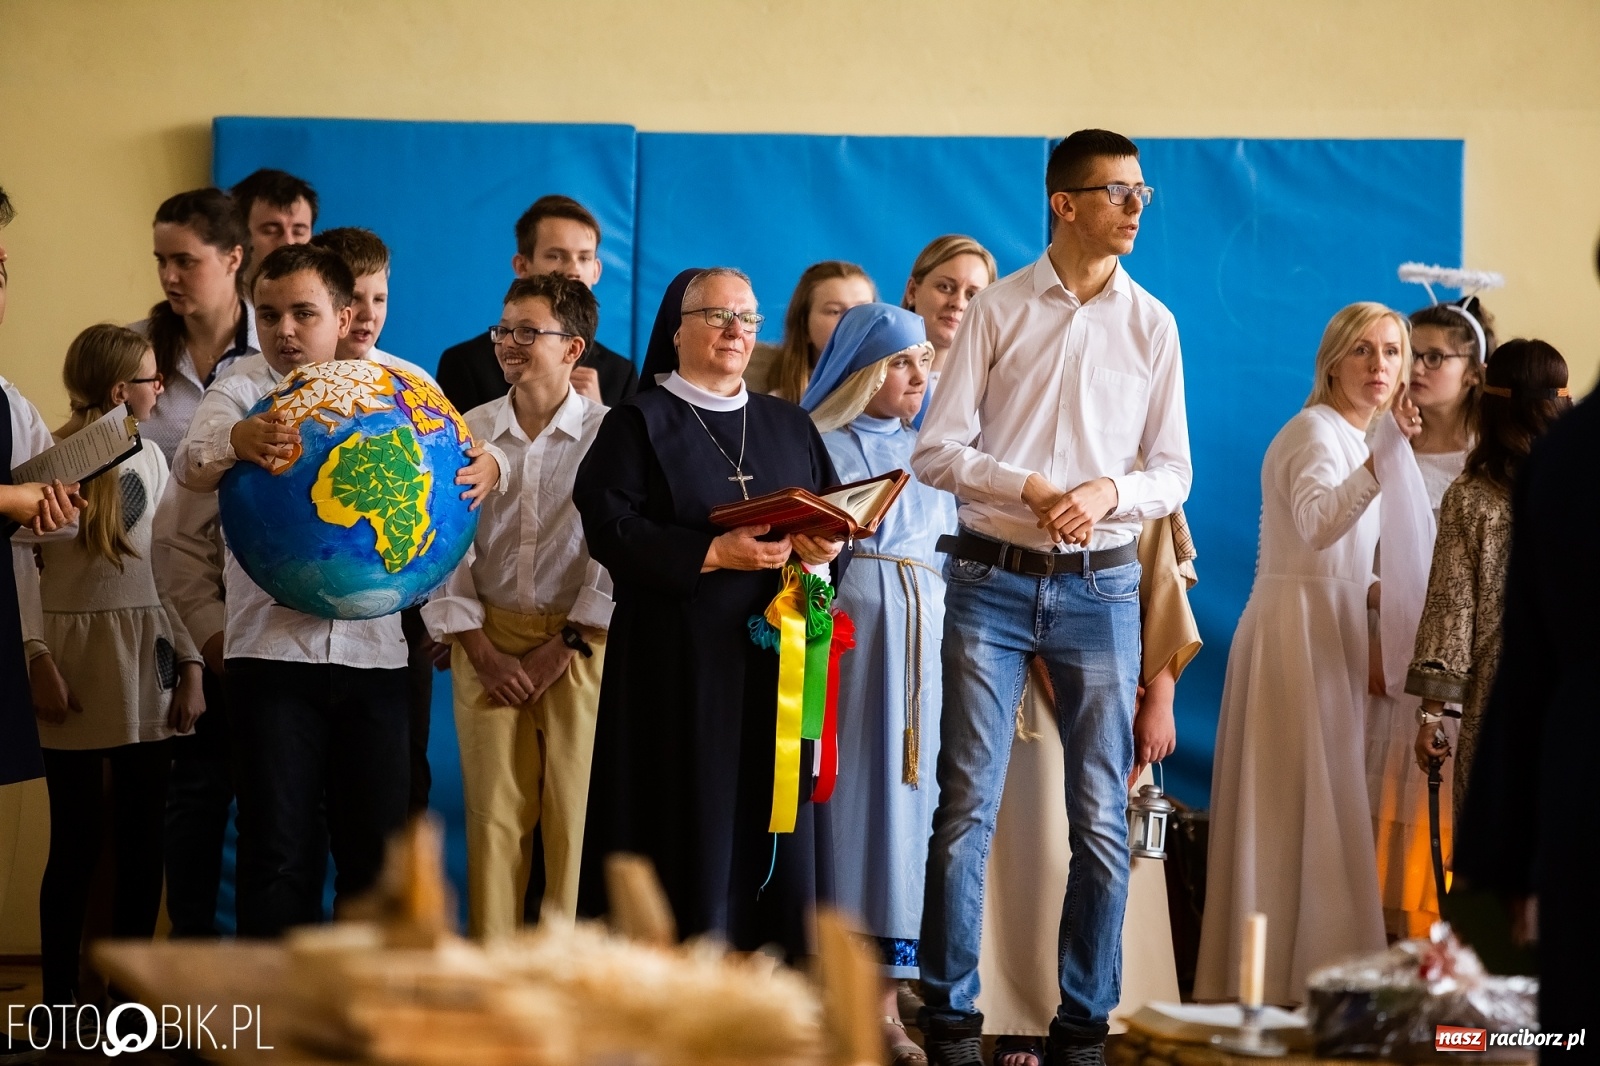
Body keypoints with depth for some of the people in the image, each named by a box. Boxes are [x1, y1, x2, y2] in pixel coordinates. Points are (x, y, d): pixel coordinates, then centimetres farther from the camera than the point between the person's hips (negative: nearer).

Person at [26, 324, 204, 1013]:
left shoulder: (150, 460, 11)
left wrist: (190, 663, 6)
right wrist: (38, 660, -18)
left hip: (146, 662, 5)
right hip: (76, 665, -5)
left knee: (143, 836, 5)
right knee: (79, 839, -2)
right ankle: (60, 1001, 7)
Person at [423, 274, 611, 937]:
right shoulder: (466, 433, 6)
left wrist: (560, 652, -7)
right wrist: (483, 654, -4)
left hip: (580, 644, -2)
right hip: (488, 641, 2)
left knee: (575, 813, -3)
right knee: (494, 812, 1)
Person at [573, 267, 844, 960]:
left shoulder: (789, 426, 18)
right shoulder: (639, 423, 4)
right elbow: (610, 528, -8)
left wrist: (823, 545, -8)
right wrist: (714, 553, -16)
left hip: (776, 654, 4)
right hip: (678, 661, -4)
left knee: (778, 821, 1)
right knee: (691, 827, -6)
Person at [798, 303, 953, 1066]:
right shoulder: (819, 446, 3)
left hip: (926, 631, 5)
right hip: (849, 623, -5)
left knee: (908, 788, 1)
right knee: (848, 784, -7)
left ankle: (885, 996, 3)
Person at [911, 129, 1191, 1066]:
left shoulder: (1153, 324, 6)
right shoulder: (999, 310, 1)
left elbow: (1172, 471, 6)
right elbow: (937, 451, -2)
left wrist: (1108, 490, -14)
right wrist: (1031, 489, -15)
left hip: (1100, 586, 2)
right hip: (993, 578, -1)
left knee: (1103, 821, 3)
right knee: (968, 811, -1)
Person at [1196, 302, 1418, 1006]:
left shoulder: (1353, 438, 18)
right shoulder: (1316, 432, -12)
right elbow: (1317, 524, -32)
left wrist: (1374, 592, 7)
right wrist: (1381, 459, -43)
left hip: (1327, 633, 10)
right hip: (1296, 633, -10)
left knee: (1318, 810, 10)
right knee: (1304, 811, -9)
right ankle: (1294, 983, -6)